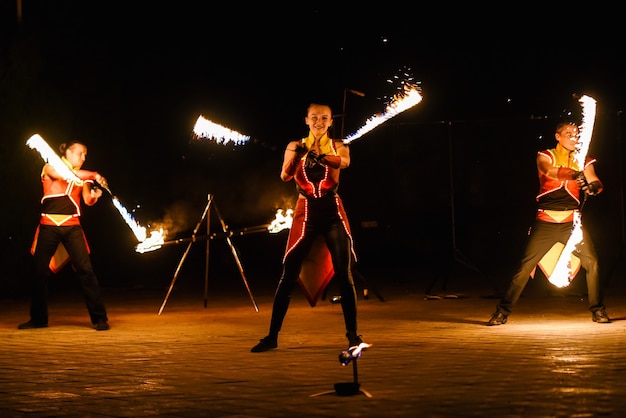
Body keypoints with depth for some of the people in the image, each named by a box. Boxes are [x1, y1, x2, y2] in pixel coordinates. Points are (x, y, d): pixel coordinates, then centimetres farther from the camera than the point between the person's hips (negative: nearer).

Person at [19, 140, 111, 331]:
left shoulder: (82, 178, 15)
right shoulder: (50, 168, 3)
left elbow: (88, 201, 4)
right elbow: (64, 174, -17)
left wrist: (95, 195, -18)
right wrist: (93, 175, -24)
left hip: (72, 227, 1)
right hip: (49, 226, -1)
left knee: (85, 269, -11)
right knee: (41, 271, 4)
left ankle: (99, 318, -10)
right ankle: (38, 318, 18)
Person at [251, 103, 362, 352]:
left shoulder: (338, 146, 2)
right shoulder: (295, 147, 2)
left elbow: (344, 162, -21)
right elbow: (285, 176, -13)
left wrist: (320, 157, -40)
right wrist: (297, 156, -33)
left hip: (333, 214, 0)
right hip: (305, 214, 0)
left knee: (344, 275, -2)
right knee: (289, 276, -2)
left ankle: (352, 334, 7)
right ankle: (272, 336, 3)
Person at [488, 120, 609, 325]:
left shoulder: (583, 161, 10)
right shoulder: (546, 156, 2)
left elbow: (596, 183, -4)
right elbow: (550, 171, -22)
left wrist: (592, 186, -29)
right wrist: (573, 174, -41)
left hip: (572, 222, 2)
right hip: (545, 222, -2)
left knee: (592, 262, -11)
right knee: (525, 266, -5)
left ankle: (598, 311, 6)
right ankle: (502, 312, 4)